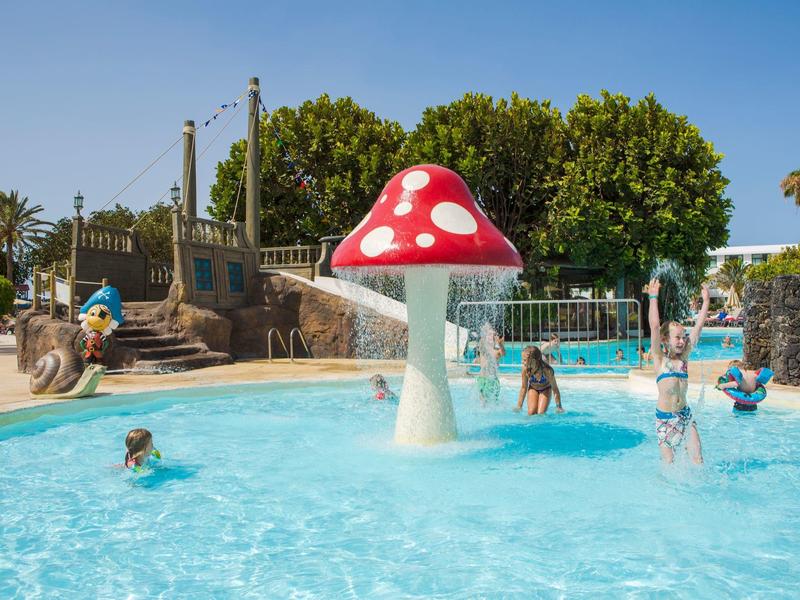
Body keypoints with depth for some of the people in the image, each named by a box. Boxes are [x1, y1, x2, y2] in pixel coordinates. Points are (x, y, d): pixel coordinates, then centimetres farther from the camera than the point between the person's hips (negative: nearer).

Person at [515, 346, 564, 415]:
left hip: (545, 389, -2)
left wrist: (559, 407, -21)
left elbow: (555, 389, -24)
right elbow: (524, 388, -15)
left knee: (541, 413, -13)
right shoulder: (525, 369, -31)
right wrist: (519, 406, -12)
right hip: (533, 389, 2)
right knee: (531, 413, -11)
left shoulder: (547, 370, -39)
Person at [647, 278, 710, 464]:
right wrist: (653, 297, -16)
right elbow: (655, 326, -14)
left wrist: (706, 301, 5)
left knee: (698, 459, 2)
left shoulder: (683, 356, 6)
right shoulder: (659, 359, -4)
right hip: (665, 418, -4)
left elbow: (698, 326, 6)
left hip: (685, 414, 4)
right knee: (668, 462, 2)